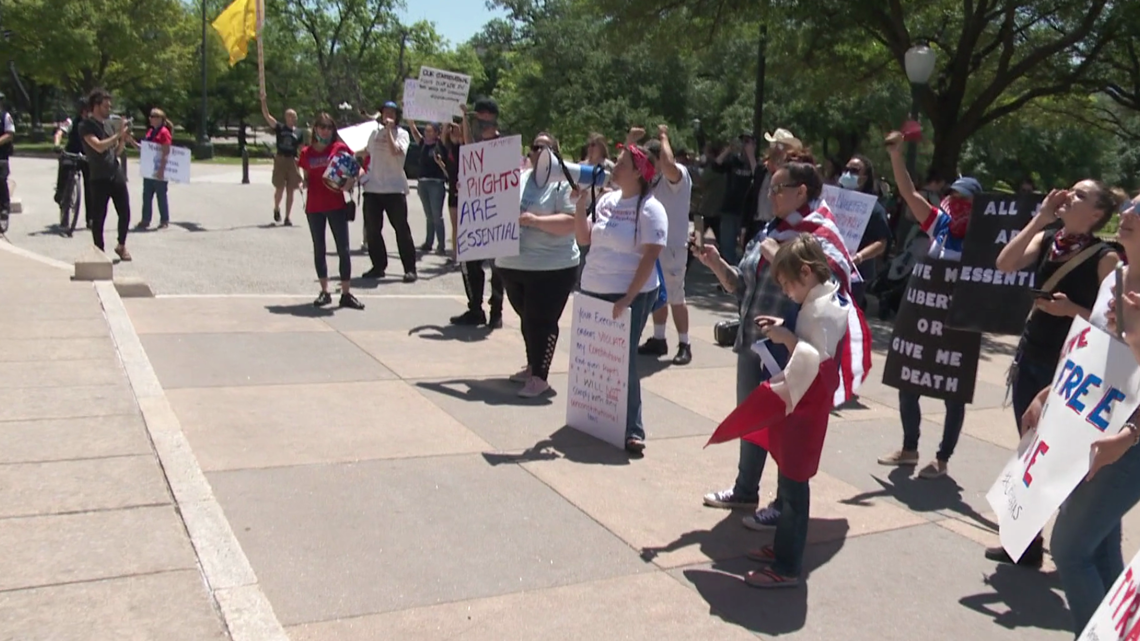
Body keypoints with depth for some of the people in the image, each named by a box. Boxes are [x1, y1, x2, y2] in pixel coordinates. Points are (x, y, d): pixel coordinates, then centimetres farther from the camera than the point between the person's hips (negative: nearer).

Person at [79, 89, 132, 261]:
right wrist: (118, 134, -19)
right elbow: (99, 146, -22)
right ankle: (99, 251, 11)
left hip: (117, 175, 5)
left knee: (125, 213, 6)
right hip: (99, 178, -5)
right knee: (98, 217, 1)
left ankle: (121, 245, 25)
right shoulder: (86, 127, -5)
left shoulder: (109, 124, 14)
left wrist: (124, 140, 1)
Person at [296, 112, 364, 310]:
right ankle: (324, 292, 18)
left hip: (337, 205, -2)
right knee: (319, 249, 8)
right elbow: (306, 179, 14)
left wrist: (351, 181, -15)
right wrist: (302, 183, -7)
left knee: (343, 249, -3)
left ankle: (346, 294, 2)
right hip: (314, 207, 2)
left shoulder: (339, 148, 0)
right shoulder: (306, 153, 7)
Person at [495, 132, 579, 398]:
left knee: (542, 321, -2)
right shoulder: (519, 179, 12)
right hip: (513, 264, 7)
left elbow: (571, 222, -19)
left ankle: (540, 377, 4)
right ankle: (532, 366, 32)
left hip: (551, 267, -7)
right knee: (527, 319, 17)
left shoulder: (564, 182, -8)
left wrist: (535, 220, -25)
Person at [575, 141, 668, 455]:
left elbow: (650, 258, -15)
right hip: (593, 291, 6)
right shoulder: (607, 200, 9)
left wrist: (627, 299, -21)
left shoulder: (650, 209, -10)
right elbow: (584, 239, 12)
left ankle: (633, 429, 4)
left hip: (630, 296, -6)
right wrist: (581, 204, 0)